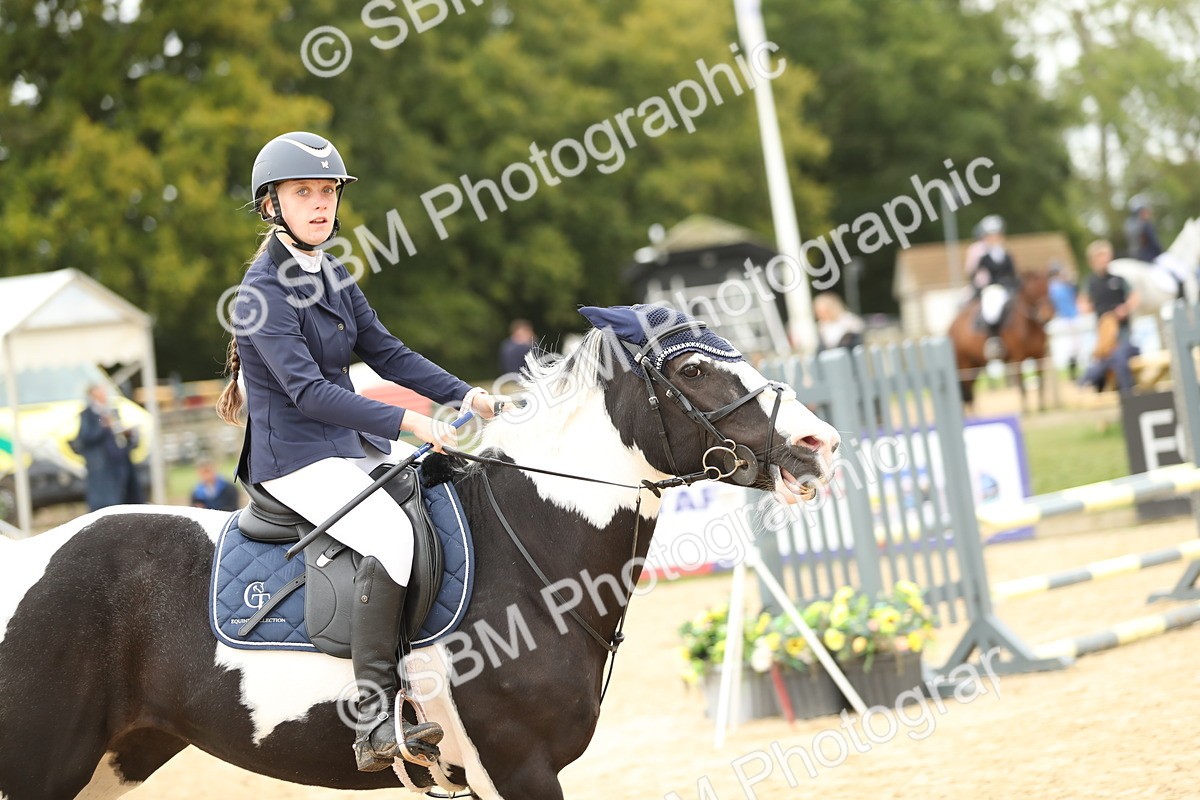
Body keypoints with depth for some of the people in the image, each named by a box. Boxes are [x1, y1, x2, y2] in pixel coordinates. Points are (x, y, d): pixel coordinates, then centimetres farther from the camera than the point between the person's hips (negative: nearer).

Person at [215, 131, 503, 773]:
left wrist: (463, 394, -3)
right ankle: (376, 723, -32)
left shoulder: (333, 276, 12)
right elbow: (307, 391, -23)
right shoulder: (265, 291, -14)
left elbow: (386, 353, 12)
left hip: (355, 448, 9)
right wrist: (409, 423, -29)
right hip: (297, 461, -9)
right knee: (392, 533, -31)